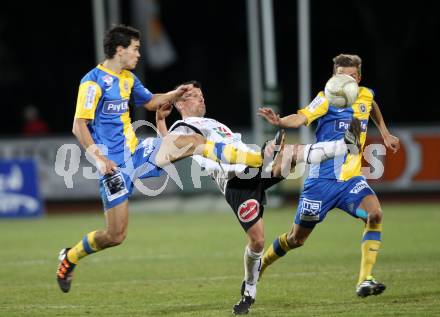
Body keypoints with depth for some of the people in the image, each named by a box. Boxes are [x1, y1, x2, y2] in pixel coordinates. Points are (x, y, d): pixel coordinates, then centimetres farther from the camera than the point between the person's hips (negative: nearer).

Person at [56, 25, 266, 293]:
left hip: (136, 152, 7)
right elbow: (79, 125, -18)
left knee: (193, 141, -6)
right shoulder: (94, 82, -14)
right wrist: (98, 158, -27)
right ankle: (70, 257, 18)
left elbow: (149, 101, 30)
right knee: (116, 236, -7)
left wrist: (174, 95, 12)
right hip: (115, 165, -7)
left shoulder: (129, 79, 12)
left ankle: (262, 159, -6)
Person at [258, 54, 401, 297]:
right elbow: (301, 118, -30)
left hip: (351, 179, 4)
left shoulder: (365, 95, 5)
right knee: (297, 238, 6)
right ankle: (260, 264, 35)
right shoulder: (327, 99, -11)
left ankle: (364, 281, -22)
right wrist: (280, 122, -49)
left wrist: (385, 134, 31)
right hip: (322, 179, -4)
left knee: (374, 214, -25)